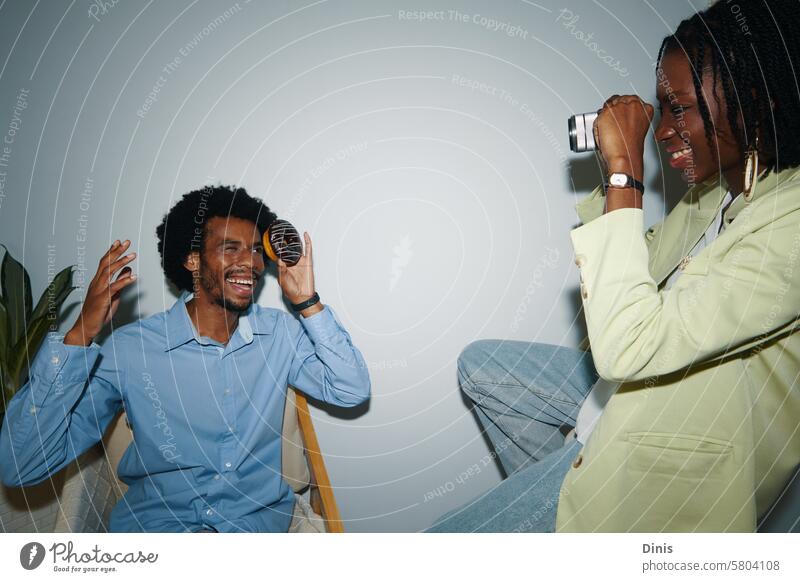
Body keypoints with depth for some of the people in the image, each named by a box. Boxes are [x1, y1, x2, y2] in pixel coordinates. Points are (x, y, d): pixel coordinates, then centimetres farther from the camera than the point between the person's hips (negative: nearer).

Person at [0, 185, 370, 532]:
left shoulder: (280, 333, 2)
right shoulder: (131, 347, -9)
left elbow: (352, 391, -7)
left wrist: (307, 302, -11)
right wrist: (79, 336, -24)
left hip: (257, 518, 1)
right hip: (156, 522, -1)